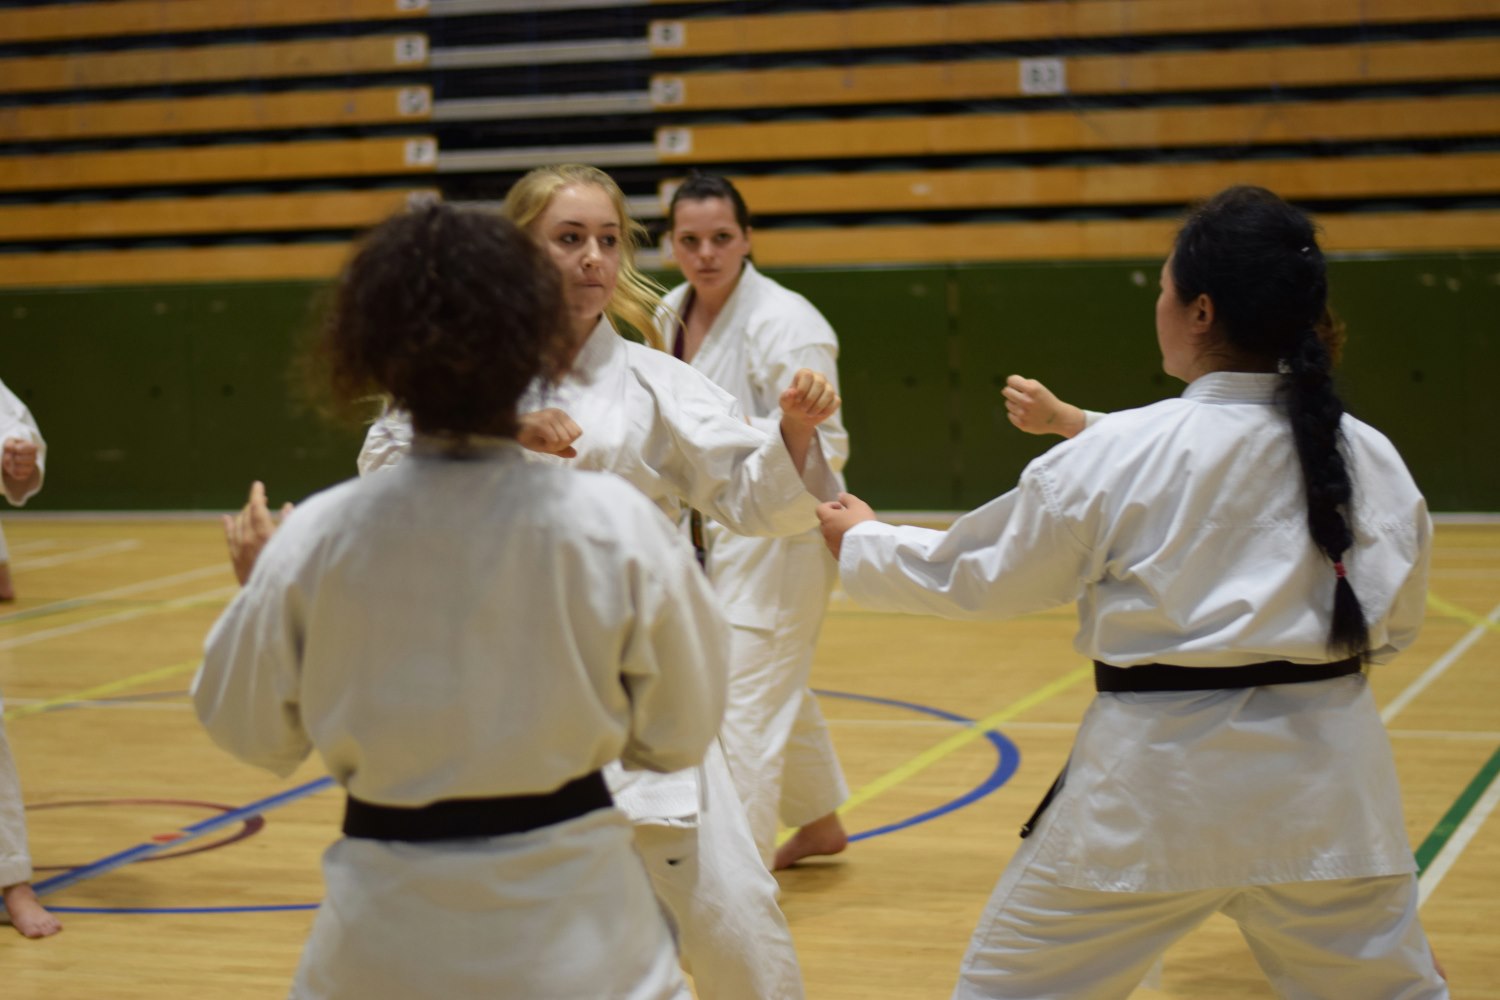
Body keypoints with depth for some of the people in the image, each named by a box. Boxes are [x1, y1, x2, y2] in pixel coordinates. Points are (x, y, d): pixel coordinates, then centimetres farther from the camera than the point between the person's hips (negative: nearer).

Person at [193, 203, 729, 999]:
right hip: (568, 913, -1)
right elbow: (678, 733, -4)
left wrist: (255, 583, 19)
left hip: (384, 931, 2)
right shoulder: (615, 525, -15)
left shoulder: (313, 540, -11)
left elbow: (253, 731, 4)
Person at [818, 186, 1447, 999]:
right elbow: (1393, 626, 11)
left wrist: (860, 542, 20)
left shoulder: (1117, 457, -11)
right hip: (1325, 779, 3)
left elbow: (977, 573, 2)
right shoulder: (1371, 458, -1)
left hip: (1161, 779, -3)